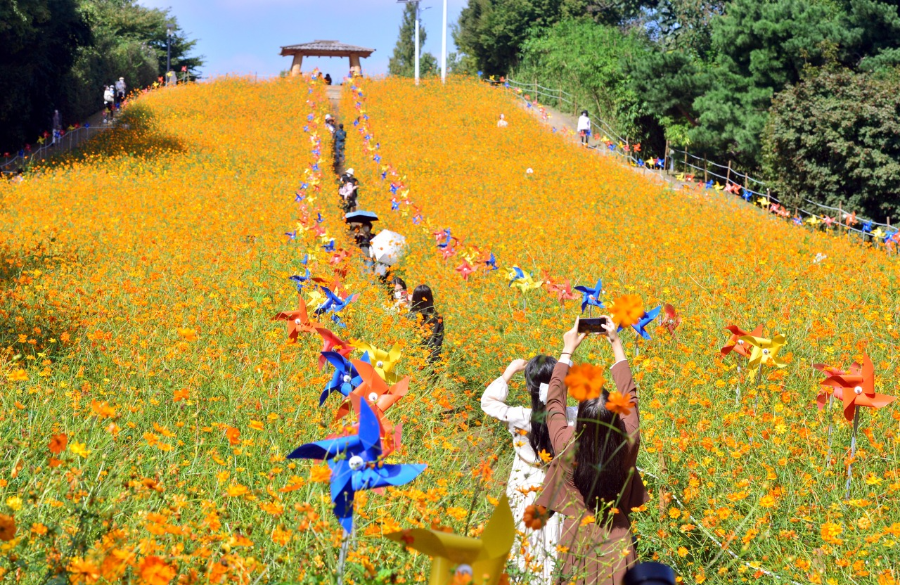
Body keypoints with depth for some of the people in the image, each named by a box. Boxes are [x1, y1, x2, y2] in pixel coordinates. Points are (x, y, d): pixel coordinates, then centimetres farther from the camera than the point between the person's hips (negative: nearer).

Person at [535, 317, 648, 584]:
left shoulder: (566, 447, -22)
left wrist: (567, 351, 3)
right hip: (617, 543, 1)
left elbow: (554, 401, -4)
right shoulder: (627, 445, -20)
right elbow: (629, 395, -3)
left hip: (577, 541, -1)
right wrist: (616, 344, 2)